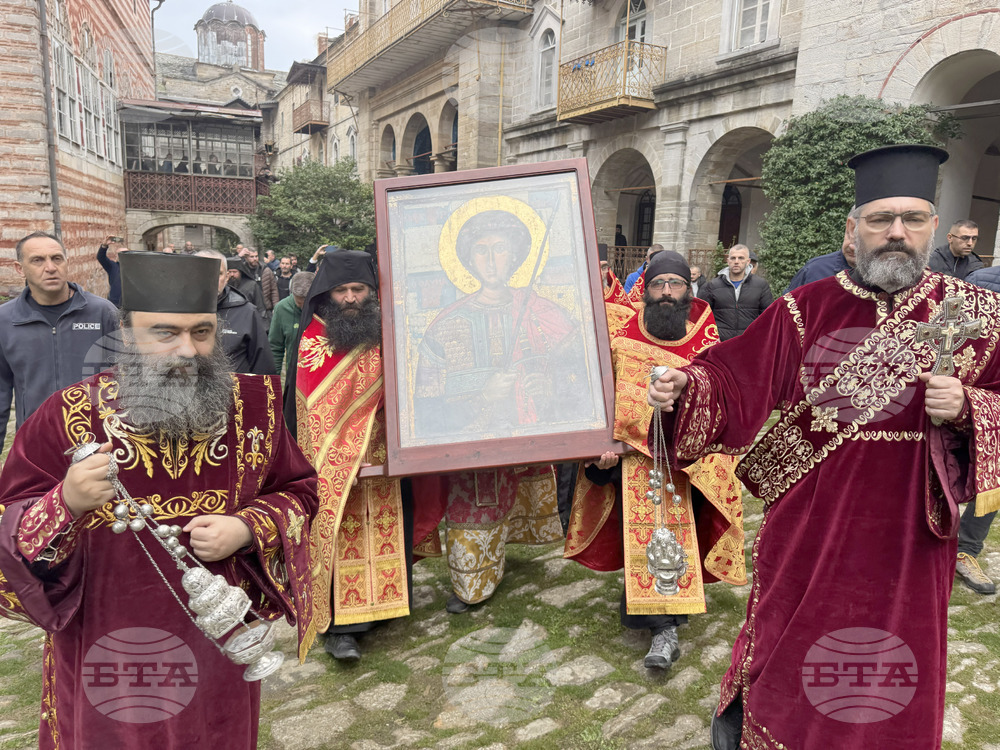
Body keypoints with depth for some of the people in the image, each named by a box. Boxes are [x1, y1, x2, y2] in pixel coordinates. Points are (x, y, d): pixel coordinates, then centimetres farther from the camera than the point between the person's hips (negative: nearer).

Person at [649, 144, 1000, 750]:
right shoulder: (809, 307, -4)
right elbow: (735, 377, -6)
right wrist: (684, 387, -24)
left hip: (907, 523, 1)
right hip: (809, 517, 0)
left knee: (895, 647, 17)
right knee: (788, 629, 16)